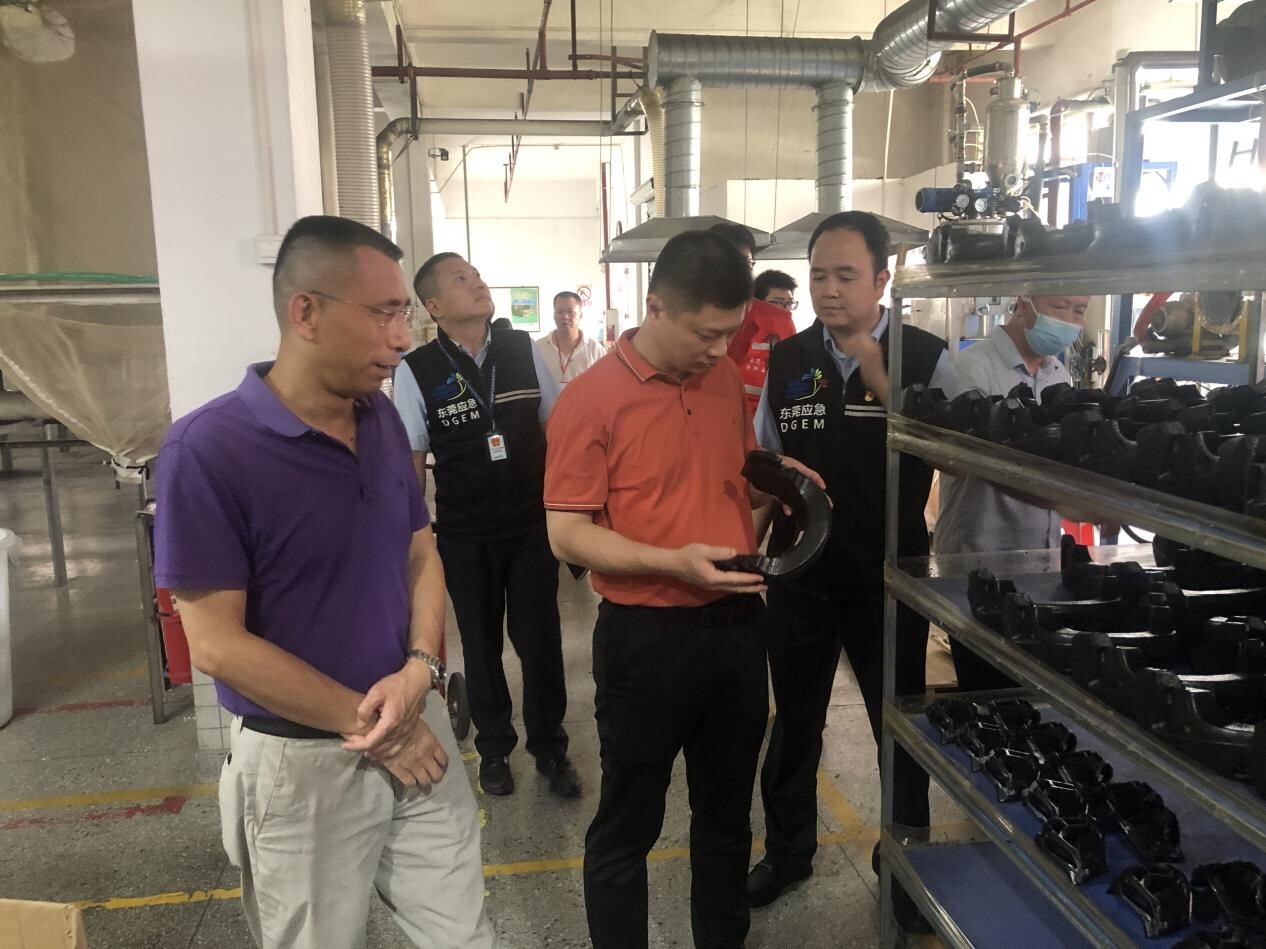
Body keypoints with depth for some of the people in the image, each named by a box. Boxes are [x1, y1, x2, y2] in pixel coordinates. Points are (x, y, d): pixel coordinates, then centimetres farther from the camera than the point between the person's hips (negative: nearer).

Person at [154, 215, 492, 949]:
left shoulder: (384, 420, 1)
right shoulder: (209, 449, -19)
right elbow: (215, 642, -18)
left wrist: (419, 670, -10)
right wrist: (365, 722, -14)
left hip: (419, 731, 5)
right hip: (302, 762, -5)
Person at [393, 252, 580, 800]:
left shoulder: (523, 350, -3)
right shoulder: (417, 372, -10)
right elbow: (411, 461, -4)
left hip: (533, 523, 1)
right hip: (464, 535, -1)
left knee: (541, 639, 9)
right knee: (481, 645, 15)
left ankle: (549, 748, 32)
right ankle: (494, 749, 38)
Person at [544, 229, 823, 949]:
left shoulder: (728, 380, 4)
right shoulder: (592, 399, -14)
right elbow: (567, 534, -15)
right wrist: (674, 562, -26)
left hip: (738, 624, 6)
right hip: (647, 637, -6)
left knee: (727, 811, 22)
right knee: (628, 827, 11)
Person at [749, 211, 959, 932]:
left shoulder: (925, 358, -9)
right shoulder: (787, 361, -1)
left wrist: (880, 379, -23)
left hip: (891, 577, -2)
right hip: (800, 575, 3)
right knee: (794, 722, 19)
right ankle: (788, 850, 42)